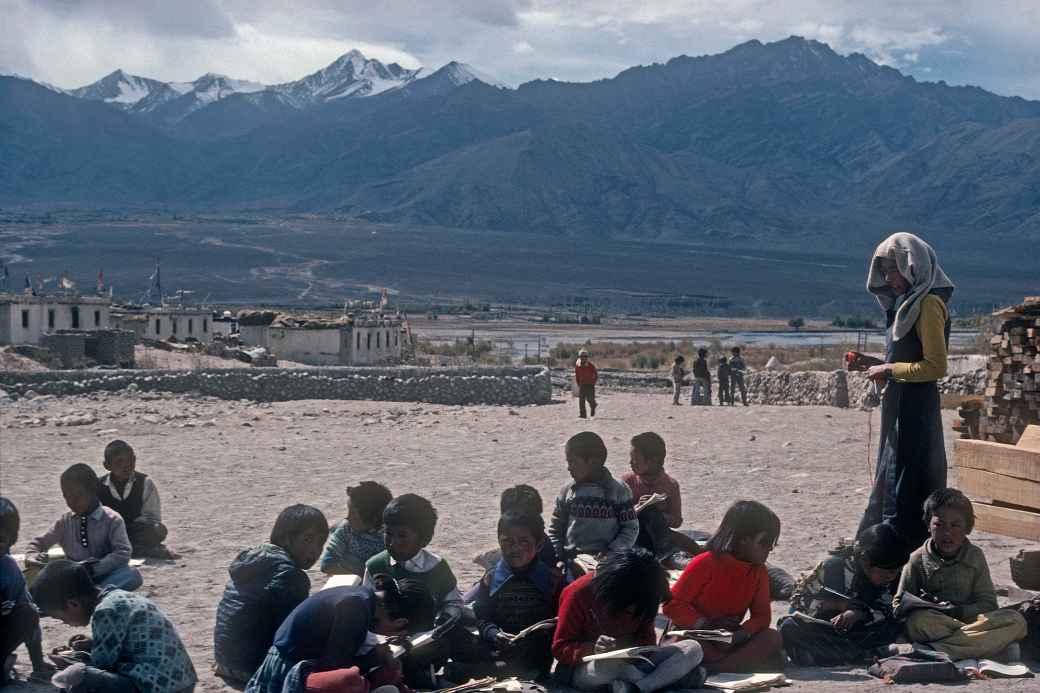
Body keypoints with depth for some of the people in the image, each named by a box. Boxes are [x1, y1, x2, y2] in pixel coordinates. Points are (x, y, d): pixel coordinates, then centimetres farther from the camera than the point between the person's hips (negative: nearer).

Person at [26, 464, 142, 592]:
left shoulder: (112, 519, -4)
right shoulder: (65, 521, 8)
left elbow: (122, 553, -15)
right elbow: (39, 542, 14)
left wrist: (93, 569, -28)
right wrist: (32, 556, -10)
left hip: (103, 576, -3)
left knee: (133, 575, -33)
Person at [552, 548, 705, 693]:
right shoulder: (579, 594, -17)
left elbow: (647, 638, 3)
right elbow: (560, 649, -14)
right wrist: (593, 649, -33)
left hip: (629, 662, 5)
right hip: (584, 667, -4)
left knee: (693, 649, -14)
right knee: (611, 664, -41)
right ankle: (669, 678, -17)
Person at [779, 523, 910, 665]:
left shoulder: (889, 578, -8)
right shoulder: (834, 566, -18)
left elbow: (885, 612, -17)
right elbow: (799, 600, -16)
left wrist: (858, 613, -37)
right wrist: (839, 604, -28)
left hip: (852, 631, 3)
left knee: (894, 627, -23)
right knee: (789, 628, -33)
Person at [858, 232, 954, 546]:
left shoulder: (928, 303, -13)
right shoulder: (905, 304, 16)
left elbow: (936, 366, -19)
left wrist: (889, 370, -13)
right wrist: (869, 364, 8)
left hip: (915, 410, -10)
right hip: (899, 407, 10)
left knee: (907, 485, -7)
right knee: (890, 478, 14)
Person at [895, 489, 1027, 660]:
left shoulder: (975, 556, 7)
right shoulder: (917, 560, 2)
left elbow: (988, 603, 4)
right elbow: (899, 603, 4)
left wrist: (959, 611, -15)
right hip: (933, 625, -3)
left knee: (1016, 621, -24)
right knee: (917, 620, -37)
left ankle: (939, 650, -33)